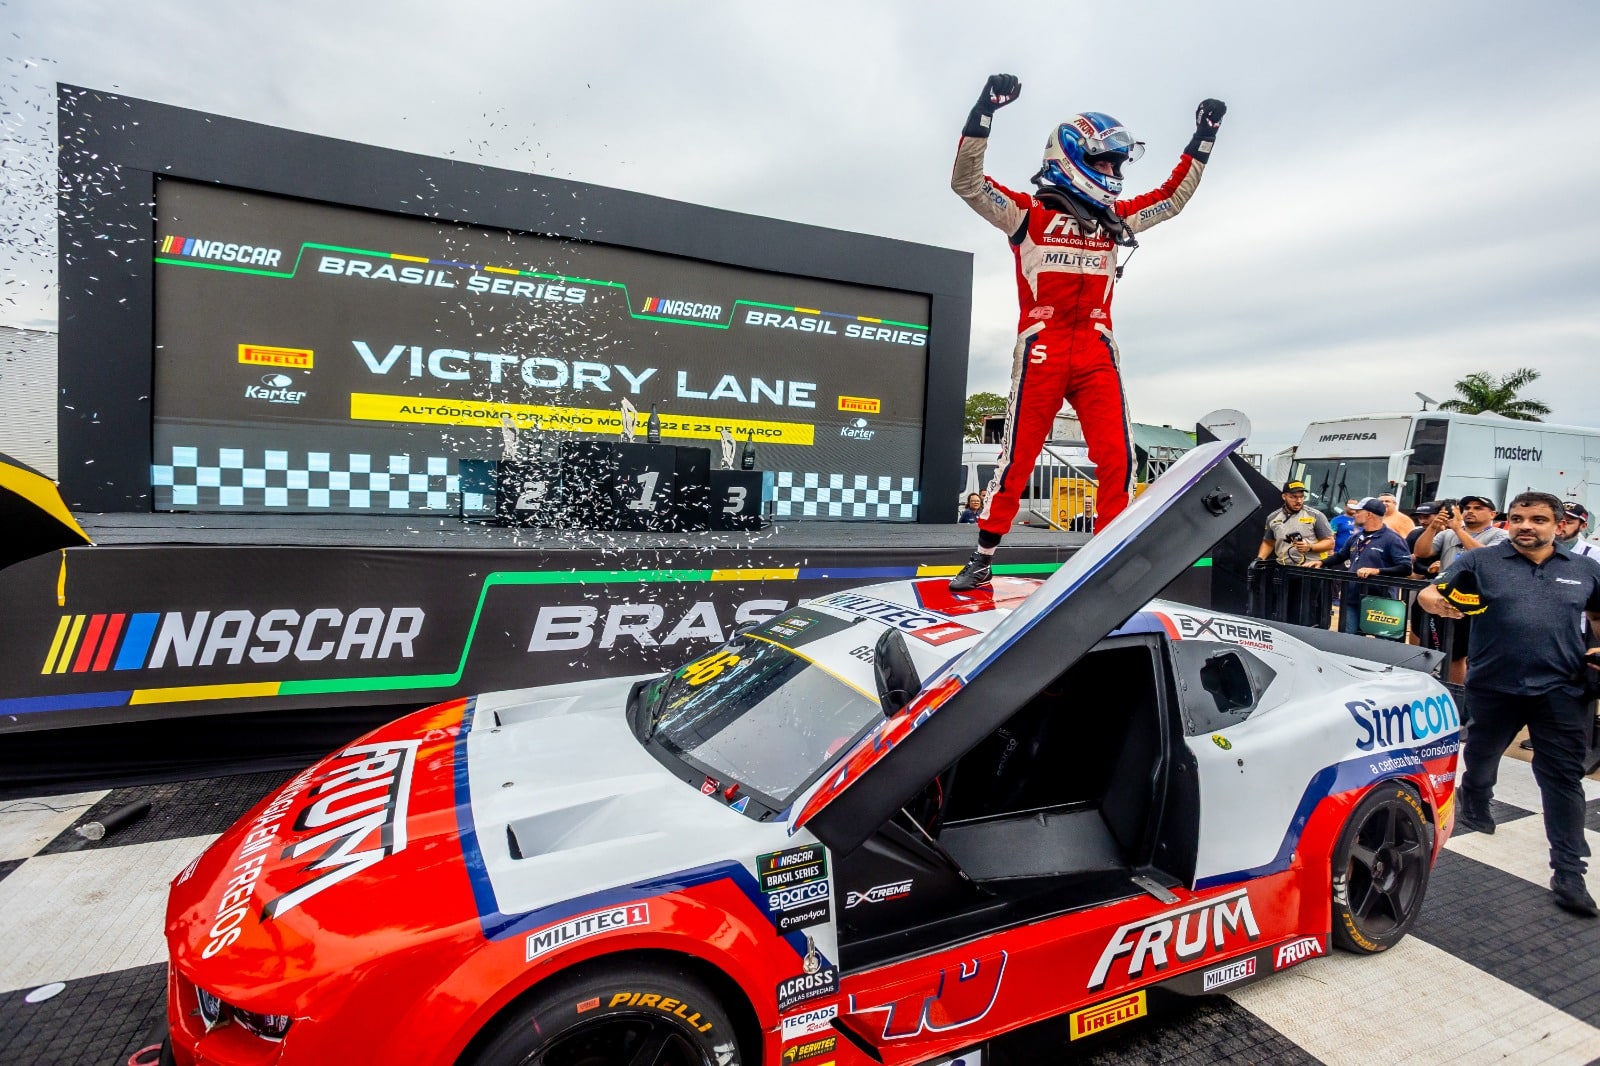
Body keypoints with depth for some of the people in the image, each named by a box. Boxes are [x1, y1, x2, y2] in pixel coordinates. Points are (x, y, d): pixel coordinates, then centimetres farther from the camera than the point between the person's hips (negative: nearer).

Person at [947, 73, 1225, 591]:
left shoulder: (1116, 218, 22)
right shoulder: (1027, 211, 6)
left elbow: (1174, 195, 33)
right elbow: (967, 181, -4)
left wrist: (1203, 138, 29)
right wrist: (984, 112, -12)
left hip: (1097, 350, 5)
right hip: (1041, 348, -5)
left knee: (1118, 459, -2)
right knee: (1018, 458, -2)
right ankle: (982, 558, 10)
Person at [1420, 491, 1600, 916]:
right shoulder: (1480, 561, -1)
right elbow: (1429, 593, -6)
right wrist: (1436, 601, -29)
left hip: (1560, 691, 1)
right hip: (1493, 686, -1)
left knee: (1564, 778, 1)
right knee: (1480, 756, 18)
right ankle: (1474, 810, 46)